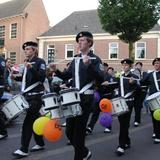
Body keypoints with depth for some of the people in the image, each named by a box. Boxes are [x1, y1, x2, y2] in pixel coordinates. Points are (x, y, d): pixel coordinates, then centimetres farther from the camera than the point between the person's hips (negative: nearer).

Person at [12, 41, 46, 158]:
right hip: (28, 95, 8)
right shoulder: (27, 62, 15)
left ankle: (24, 150, -5)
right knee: (34, 120, 14)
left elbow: (42, 78, -21)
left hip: (36, 96, -8)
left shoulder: (40, 61, -9)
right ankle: (40, 144, 27)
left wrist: (31, 68, -30)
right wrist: (15, 77, 4)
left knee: (28, 121, -9)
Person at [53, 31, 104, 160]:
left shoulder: (95, 59, -6)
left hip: (85, 98, -7)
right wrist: (56, 71, -1)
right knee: (69, 130, 10)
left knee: (79, 130, -2)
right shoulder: (76, 59, 14)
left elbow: (100, 79, -19)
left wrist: (88, 65, -29)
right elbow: (66, 76, 18)